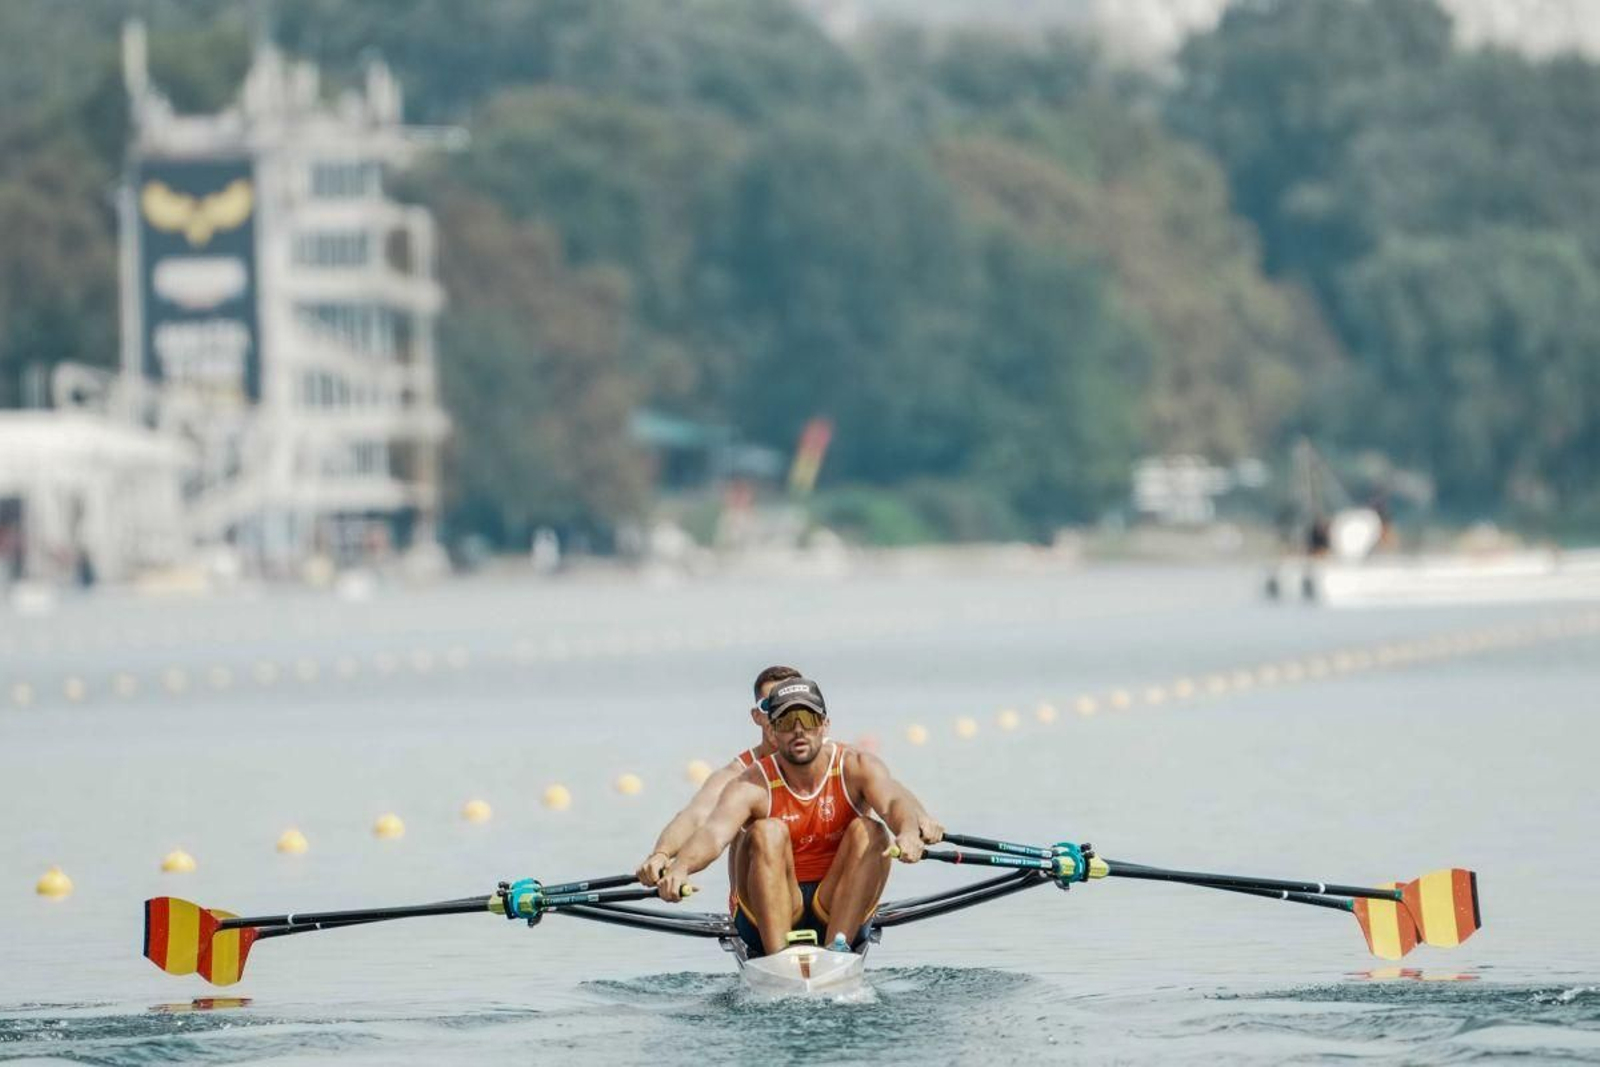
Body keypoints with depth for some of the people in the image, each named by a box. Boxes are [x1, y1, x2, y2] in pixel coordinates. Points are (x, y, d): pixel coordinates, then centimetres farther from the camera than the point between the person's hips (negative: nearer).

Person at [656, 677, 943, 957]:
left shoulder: (855, 768, -7)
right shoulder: (753, 786, -11)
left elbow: (894, 800, -28)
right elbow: (715, 832, -30)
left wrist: (909, 831, -53)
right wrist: (680, 867, -53)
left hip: (838, 914, 1)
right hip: (770, 920, -1)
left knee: (869, 831, -21)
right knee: (769, 832, -26)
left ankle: (838, 947, -32)